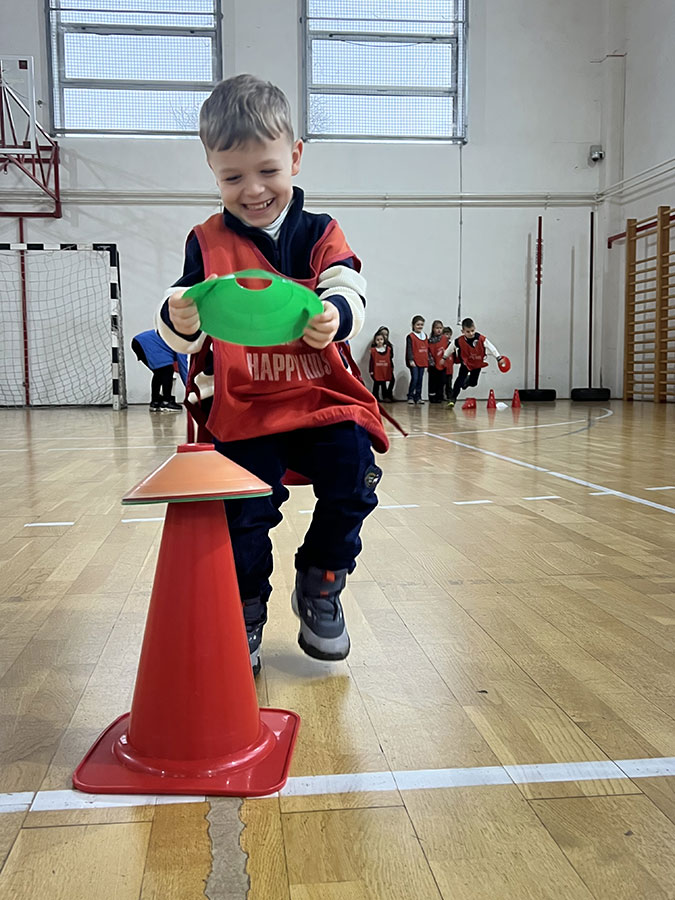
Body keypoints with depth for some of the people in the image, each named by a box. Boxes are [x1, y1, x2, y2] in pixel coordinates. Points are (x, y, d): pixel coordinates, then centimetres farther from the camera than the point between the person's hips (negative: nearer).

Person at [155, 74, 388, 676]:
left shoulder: (319, 234, 8)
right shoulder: (207, 243, 5)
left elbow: (349, 291, -9)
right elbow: (181, 332, 1)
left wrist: (335, 315, -34)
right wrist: (179, 319, -25)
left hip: (319, 397, 1)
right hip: (241, 407, -1)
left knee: (354, 476, -15)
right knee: (244, 513, -9)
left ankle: (320, 585, 12)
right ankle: (245, 617, 17)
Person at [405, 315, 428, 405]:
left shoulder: (425, 336, 14)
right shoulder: (411, 337, -6)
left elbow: (427, 349, 20)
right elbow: (409, 349, -11)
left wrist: (427, 360, 18)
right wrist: (411, 360, -18)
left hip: (422, 362, 6)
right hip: (414, 362, -6)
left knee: (420, 380, 8)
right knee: (414, 378, -11)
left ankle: (418, 397, 15)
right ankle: (410, 397, -2)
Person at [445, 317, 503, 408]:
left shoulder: (482, 339, -26)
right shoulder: (459, 341, -25)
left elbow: (491, 348, -16)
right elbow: (450, 349, -7)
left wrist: (499, 358, -15)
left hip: (478, 363, 1)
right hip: (465, 363, -1)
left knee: (473, 382, 11)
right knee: (460, 379, -20)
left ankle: (468, 380, 51)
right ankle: (452, 398, -14)